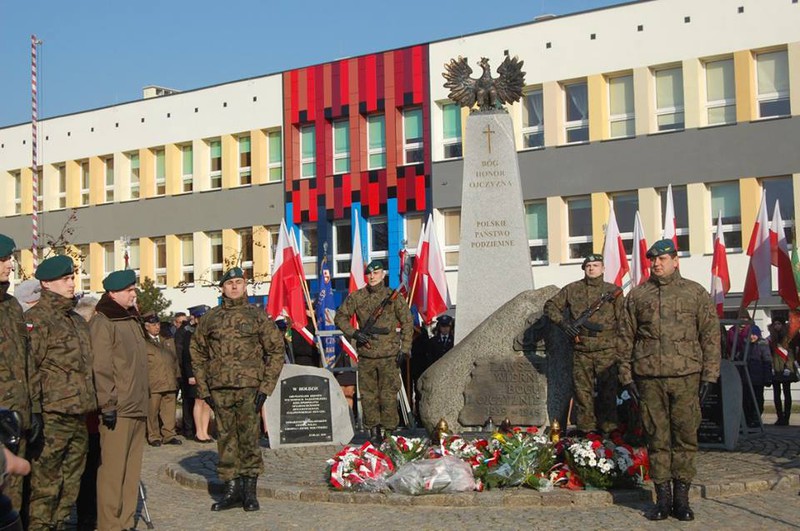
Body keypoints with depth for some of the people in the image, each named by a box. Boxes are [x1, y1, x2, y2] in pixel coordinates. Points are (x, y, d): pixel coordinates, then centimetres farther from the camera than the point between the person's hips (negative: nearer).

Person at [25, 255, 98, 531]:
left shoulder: (77, 320, 18)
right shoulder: (36, 319, -8)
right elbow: (29, 369, -14)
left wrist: (93, 404, 20)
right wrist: (34, 412, -19)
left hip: (79, 415, 8)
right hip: (52, 416, -8)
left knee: (70, 484, 14)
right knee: (45, 484, -5)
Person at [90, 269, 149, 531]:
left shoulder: (132, 319, 19)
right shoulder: (103, 323, -8)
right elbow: (100, 367, -15)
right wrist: (107, 404, -18)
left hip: (137, 408, 9)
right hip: (117, 410, -8)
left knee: (132, 469, 11)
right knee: (112, 469, -6)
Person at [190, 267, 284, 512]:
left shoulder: (258, 316, 4)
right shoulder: (210, 318, 10)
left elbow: (276, 351, 3)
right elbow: (198, 354, 14)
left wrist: (265, 388, -4)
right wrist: (203, 389, 5)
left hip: (249, 388, -2)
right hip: (219, 390, 3)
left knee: (249, 439, -1)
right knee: (226, 439, 6)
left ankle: (250, 490, 9)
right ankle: (231, 490, 14)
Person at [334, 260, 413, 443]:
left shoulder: (393, 297, 1)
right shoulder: (356, 297, 5)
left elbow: (407, 322, 5)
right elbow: (340, 316, 11)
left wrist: (404, 349, -1)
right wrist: (354, 333, -5)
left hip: (389, 354, -2)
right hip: (366, 354, 2)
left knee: (389, 395, -3)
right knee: (368, 394, 6)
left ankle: (389, 431, 4)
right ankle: (373, 431, 16)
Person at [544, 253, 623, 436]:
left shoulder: (613, 291, 6)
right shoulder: (572, 289, 9)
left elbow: (622, 321, 5)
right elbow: (550, 306, 14)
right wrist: (562, 322, -3)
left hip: (607, 352, -1)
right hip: (581, 351, 1)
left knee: (608, 392, 0)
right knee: (583, 393, 4)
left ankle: (608, 431, 7)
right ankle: (586, 431, 11)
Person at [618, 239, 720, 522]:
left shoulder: (696, 293, 8)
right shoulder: (636, 295, 11)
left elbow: (710, 335, 6)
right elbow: (625, 338, 12)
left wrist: (709, 375, -1)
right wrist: (626, 375, 6)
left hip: (686, 376, -1)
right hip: (649, 379, 1)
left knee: (685, 437, 1)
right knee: (657, 439, 3)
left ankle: (681, 498, 11)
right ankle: (663, 498, 11)